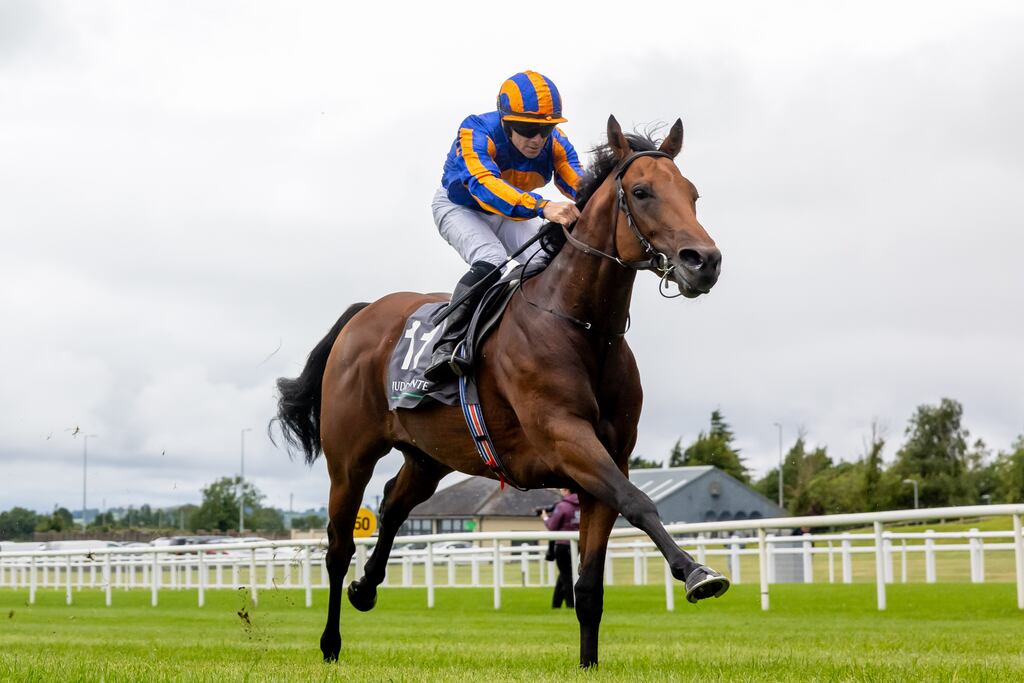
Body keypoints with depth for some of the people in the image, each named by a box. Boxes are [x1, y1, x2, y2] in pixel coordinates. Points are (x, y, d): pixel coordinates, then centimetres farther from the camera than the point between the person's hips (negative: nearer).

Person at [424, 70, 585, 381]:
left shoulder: (555, 144, -21)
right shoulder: (475, 134, -37)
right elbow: (483, 184, -54)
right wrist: (542, 207, -70)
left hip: (513, 212, 5)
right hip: (459, 207, -5)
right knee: (491, 261, -31)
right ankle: (447, 345, -30)